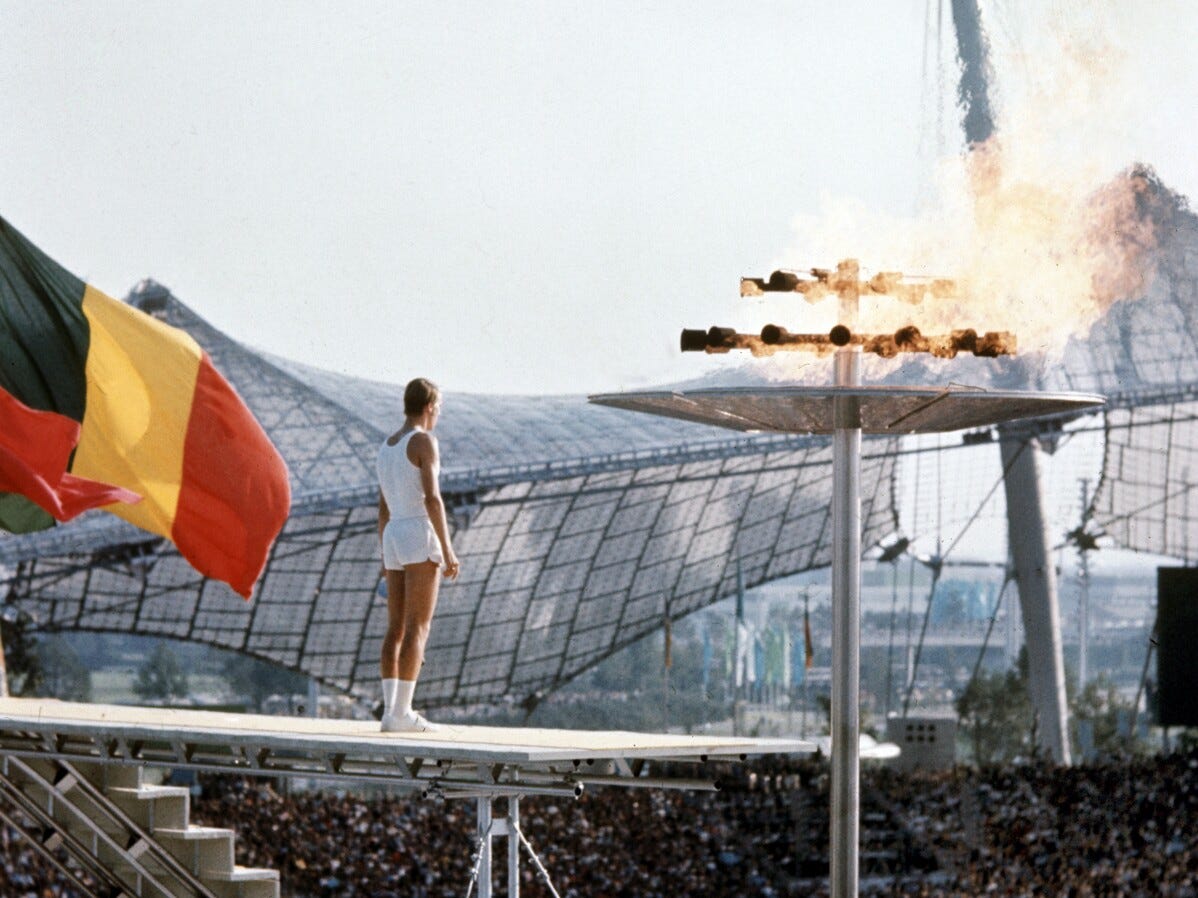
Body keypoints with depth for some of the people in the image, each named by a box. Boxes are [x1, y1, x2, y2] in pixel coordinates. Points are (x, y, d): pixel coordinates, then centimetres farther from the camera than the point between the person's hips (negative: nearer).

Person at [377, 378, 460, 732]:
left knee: (396, 630, 7)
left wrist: (387, 562, 23)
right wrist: (447, 550, -16)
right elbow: (432, 497, -18)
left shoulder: (386, 447, 16)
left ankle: (390, 709, 1)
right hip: (420, 537, -8)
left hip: (394, 541, 8)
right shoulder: (424, 441, -9)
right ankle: (401, 713, -15)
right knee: (417, 630, -9)